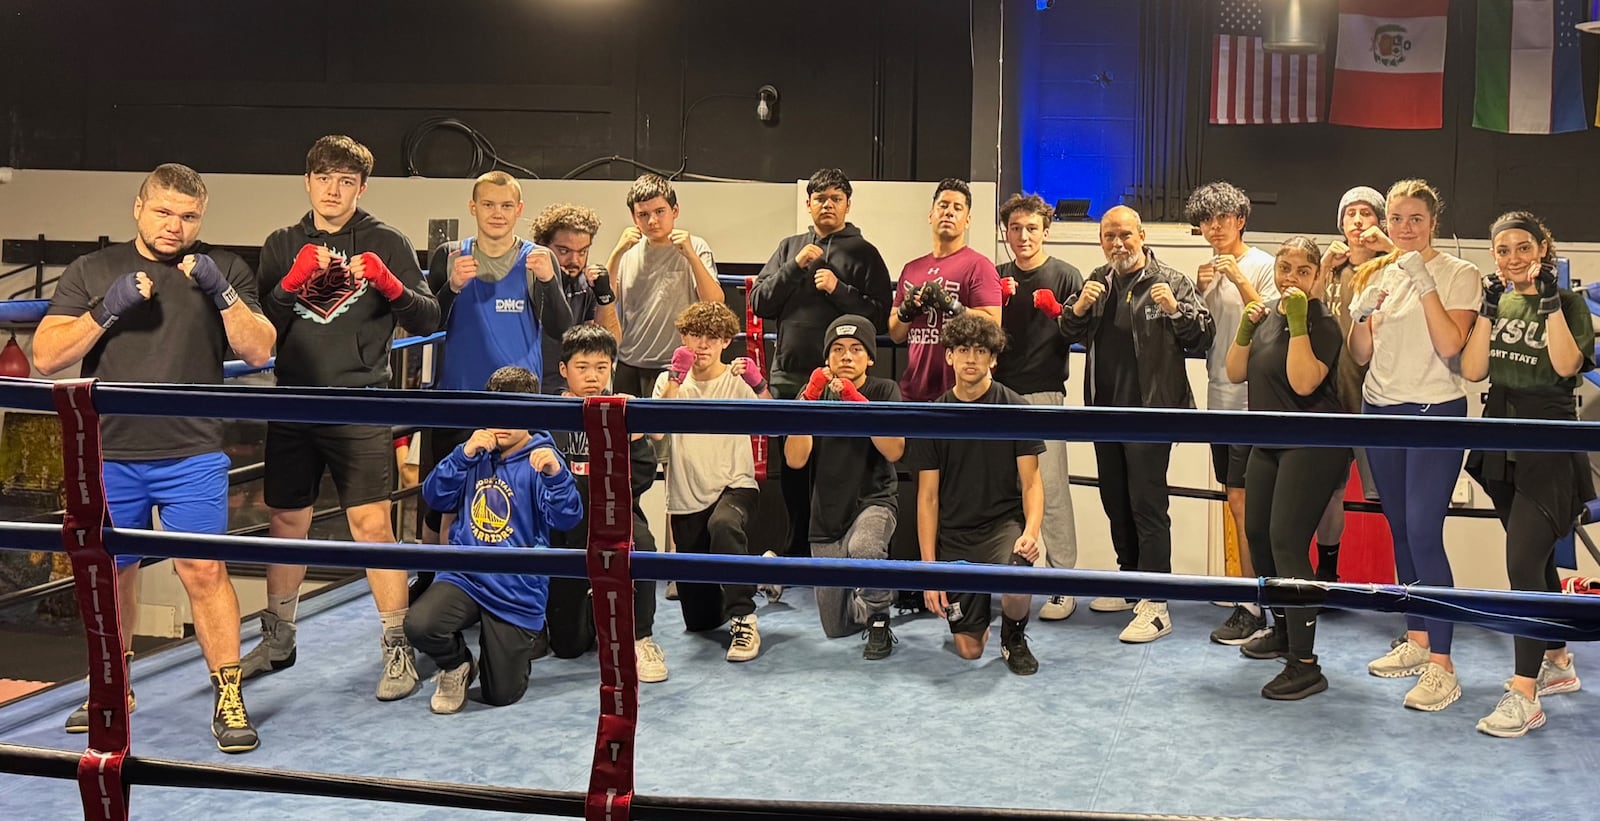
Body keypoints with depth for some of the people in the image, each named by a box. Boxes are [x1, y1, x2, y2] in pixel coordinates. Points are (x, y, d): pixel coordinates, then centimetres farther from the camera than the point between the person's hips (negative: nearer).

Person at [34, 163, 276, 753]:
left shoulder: (223, 270, 6)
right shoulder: (91, 271, 8)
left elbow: (258, 353, -3)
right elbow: (46, 357, -1)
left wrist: (221, 291, -16)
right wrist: (108, 309, -14)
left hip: (192, 455, -2)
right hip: (108, 454, 2)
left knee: (203, 571, -9)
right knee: (112, 572, 12)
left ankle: (228, 696, -1)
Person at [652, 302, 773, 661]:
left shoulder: (738, 379, 0)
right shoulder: (670, 380, 5)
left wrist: (759, 387, -29)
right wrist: (675, 381, -22)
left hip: (735, 486, -2)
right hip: (686, 497, 3)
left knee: (724, 524, -42)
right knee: (698, 620, 5)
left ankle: (743, 620, -30)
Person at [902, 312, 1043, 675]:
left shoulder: (1015, 409, -3)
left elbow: (1031, 483, -3)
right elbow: (928, 497, 0)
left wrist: (1031, 530, -24)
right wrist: (929, 567, -6)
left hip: (1004, 522, -1)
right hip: (954, 534, 1)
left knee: (1017, 590, -34)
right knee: (969, 649, -3)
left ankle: (1014, 638, 3)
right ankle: (978, 619, 35)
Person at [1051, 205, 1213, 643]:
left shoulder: (1170, 281, -5)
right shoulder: (1098, 281, 12)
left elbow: (1204, 337, -8)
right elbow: (1070, 334, 14)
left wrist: (1176, 309, -26)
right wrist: (1079, 307, -7)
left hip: (1150, 410, -7)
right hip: (1105, 409, 7)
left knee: (1147, 504, -8)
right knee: (1115, 502, 15)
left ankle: (1155, 604, -6)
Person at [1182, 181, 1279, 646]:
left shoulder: (1262, 265, -6)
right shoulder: (1209, 270, 13)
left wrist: (1241, 282, -21)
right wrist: (1199, 292, -2)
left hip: (1252, 397, -7)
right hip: (1220, 397, 7)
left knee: (1241, 498, -9)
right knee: (1235, 498, 11)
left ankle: (1251, 608, -5)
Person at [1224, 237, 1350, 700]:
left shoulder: (1323, 323, -13)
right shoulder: (1268, 314, 10)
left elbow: (1304, 382, -26)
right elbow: (1236, 373, 8)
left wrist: (1299, 320, -25)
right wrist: (1245, 326, -6)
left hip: (1311, 445, -9)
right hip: (1269, 441, 9)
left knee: (1287, 541, -16)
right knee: (1258, 533, 15)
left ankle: (1305, 665, -13)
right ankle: (1282, 630, 36)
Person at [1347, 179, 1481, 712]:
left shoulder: (1459, 275, -5)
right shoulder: (1377, 275, 10)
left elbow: (1450, 346, -18)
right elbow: (1361, 355, 8)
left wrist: (1425, 283, -21)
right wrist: (1363, 313, -10)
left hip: (1435, 414, -6)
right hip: (1381, 411, 6)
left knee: (1423, 533, -13)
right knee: (1400, 532, 11)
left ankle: (1441, 667, -9)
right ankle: (1416, 641, 24)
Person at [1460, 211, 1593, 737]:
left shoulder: (1568, 304, -4)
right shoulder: (1498, 303, 8)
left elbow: (1566, 365, -20)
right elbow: (1471, 371, -3)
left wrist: (1551, 302, -21)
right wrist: (1489, 311, -11)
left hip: (1550, 451, -6)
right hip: (1502, 447, 6)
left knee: (1523, 562, -14)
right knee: (1536, 560, 15)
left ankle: (1524, 696, -13)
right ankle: (1558, 663, 31)